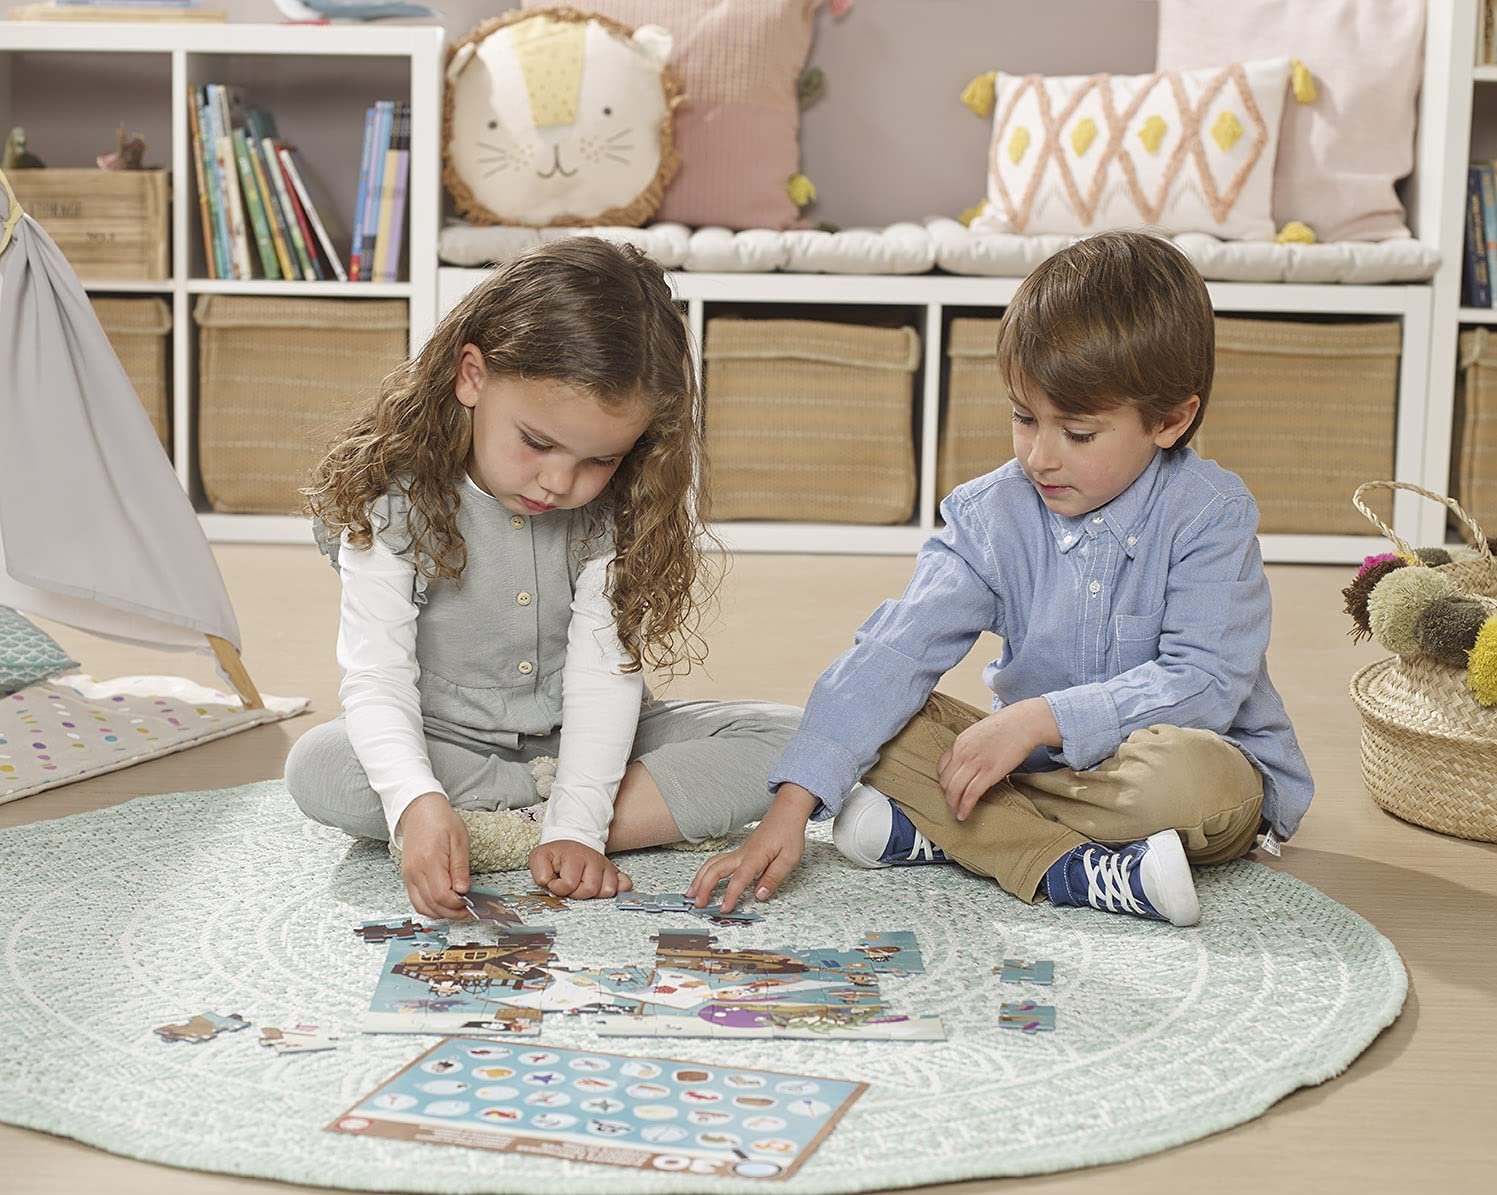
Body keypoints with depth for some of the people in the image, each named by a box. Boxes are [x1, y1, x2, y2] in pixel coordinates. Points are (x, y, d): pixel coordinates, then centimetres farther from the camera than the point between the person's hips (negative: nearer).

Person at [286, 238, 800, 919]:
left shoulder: (614, 505, -14)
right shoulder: (398, 498, -20)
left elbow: (606, 664, -18)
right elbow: (376, 678, -24)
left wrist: (575, 827, -30)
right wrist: (419, 803, -43)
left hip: (580, 735, 1)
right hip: (448, 743, -1)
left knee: (780, 738, -18)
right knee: (317, 768, -33)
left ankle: (514, 828, -26)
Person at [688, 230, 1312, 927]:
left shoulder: (1210, 515, -15)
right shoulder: (991, 514, -7)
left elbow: (1203, 685, -22)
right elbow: (892, 655, -15)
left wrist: (1038, 718, -31)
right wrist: (792, 805, -25)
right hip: (1039, 763, 4)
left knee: (1189, 774, -37)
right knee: (891, 723, -15)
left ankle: (926, 833, -26)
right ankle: (1079, 871, -30)